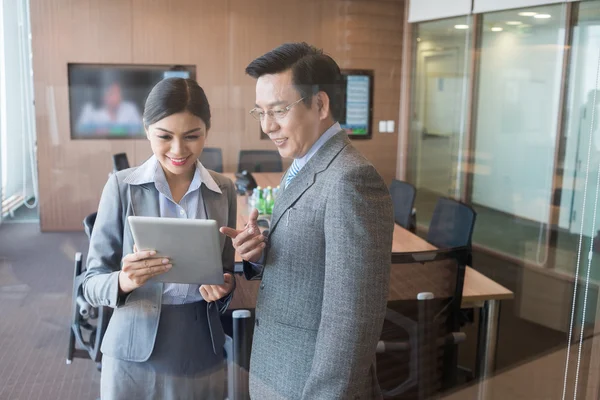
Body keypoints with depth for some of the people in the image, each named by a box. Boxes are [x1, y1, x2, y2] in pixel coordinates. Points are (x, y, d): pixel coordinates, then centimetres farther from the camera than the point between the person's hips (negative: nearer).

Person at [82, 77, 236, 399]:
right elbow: (91, 284, -7)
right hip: (134, 358, -2)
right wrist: (123, 281, -27)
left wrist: (224, 287, -13)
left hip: (202, 356, 2)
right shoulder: (122, 186, -9)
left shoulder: (223, 191, -1)